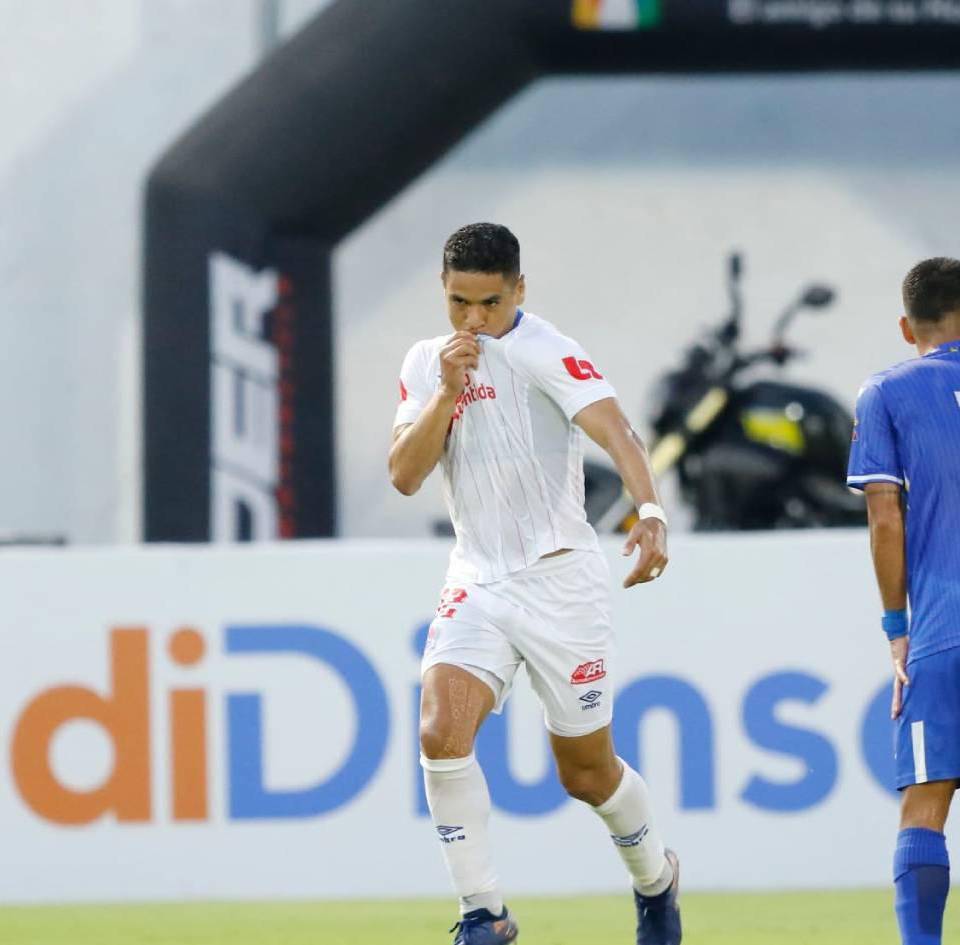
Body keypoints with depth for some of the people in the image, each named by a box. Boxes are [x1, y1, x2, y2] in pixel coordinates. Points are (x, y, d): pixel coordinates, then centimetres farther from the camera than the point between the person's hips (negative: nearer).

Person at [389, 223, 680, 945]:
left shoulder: (545, 352, -13)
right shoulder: (427, 363, 6)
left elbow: (615, 431, -27)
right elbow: (404, 475, 0)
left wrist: (651, 513, -44)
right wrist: (449, 392, -14)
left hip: (559, 579, -4)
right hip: (476, 581, 4)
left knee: (586, 771, 7)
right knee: (442, 733, -20)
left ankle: (656, 878, 37)